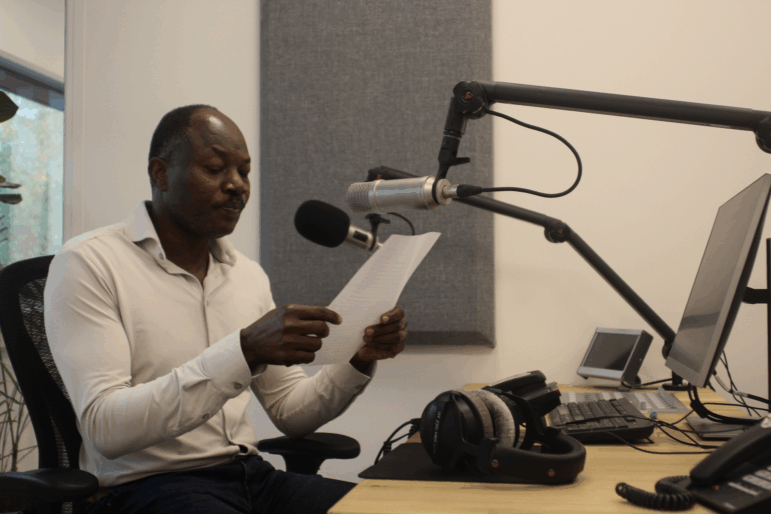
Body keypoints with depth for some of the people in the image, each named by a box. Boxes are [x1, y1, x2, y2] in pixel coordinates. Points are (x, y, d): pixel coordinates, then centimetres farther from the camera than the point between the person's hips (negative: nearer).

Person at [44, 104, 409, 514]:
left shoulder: (248, 274, 12)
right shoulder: (87, 264, -7)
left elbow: (291, 413, 14)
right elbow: (105, 429, -18)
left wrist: (359, 361, -5)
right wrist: (244, 352, -27)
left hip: (252, 476, 6)